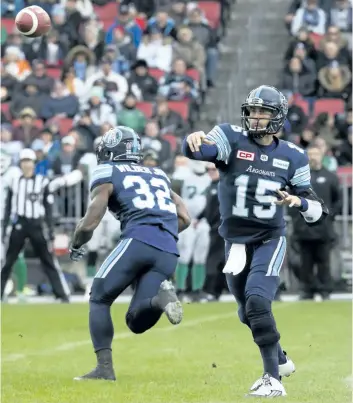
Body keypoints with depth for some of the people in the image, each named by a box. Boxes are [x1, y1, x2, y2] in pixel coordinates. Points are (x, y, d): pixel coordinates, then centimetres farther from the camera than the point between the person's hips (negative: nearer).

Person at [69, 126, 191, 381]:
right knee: (137, 322, 5)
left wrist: (76, 246, 25)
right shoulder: (159, 176, 30)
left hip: (138, 241, -5)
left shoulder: (107, 175, 12)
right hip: (169, 253, 5)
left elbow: (90, 224, 6)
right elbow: (184, 219, 26)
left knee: (99, 299, 12)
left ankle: (105, 367, -4)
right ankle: (159, 297, -28)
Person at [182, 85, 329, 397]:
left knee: (257, 302, -23)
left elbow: (317, 212, 0)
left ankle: (273, 379, -18)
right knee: (248, 313, 17)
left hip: (270, 239, -3)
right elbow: (199, 150, -30)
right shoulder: (232, 138, -7)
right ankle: (279, 359, 44)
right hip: (236, 240, 3)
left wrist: (298, 201, -22)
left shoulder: (292, 157, -3)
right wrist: (194, 140, -54)